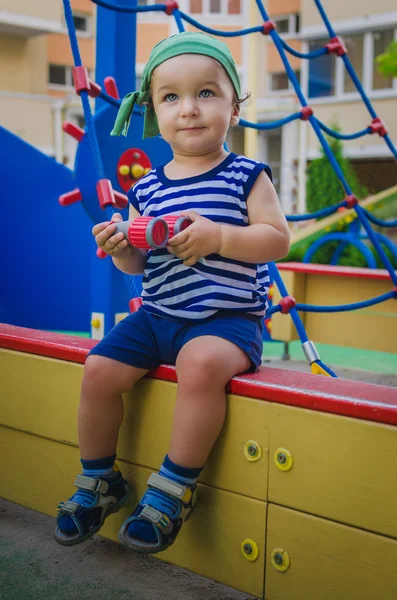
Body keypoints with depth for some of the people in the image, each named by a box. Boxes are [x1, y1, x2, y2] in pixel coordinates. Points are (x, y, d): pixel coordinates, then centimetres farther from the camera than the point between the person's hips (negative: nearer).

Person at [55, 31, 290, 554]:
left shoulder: (245, 176, -2)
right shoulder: (148, 188, 9)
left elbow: (278, 239, -11)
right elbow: (140, 265, 14)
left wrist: (218, 237, -25)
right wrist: (120, 249, -9)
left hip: (227, 317, -5)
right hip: (157, 314, 5)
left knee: (201, 363, -35)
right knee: (99, 368, -11)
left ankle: (172, 490, -19)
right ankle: (97, 482, 13)